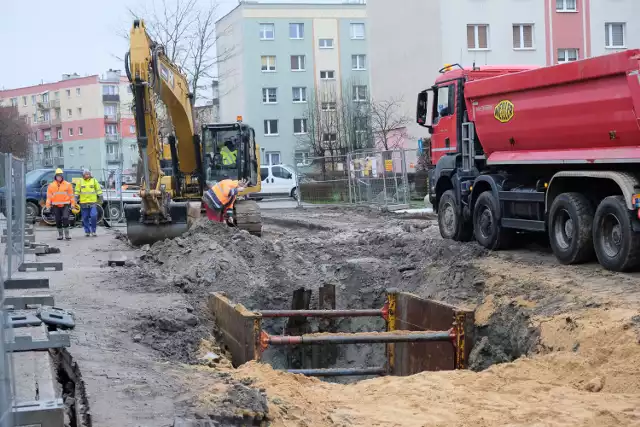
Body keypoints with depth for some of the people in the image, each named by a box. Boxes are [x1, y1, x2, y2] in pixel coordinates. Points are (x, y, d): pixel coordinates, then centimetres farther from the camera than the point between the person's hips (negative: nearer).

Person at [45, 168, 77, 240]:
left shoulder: (67, 185, 4)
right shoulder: (51, 185, 7)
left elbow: (71, 195, 5)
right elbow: (49, 196, 6)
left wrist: (73, 204, -1)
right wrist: (48, 205, 1)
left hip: (65, 205, -2)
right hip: (56, 206, 2)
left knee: (65, 218, -16)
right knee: (58, 220, 6)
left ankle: (67, 234, -8)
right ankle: (60, 234, 18)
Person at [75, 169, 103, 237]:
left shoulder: (94, 180, 6)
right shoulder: (80, 182, 6)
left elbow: (98, 190, 10)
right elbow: (77, 191, 9)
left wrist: (100, 198, 8)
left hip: (92, 202, -1)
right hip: (83, 203, 1)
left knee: (94, 216, -13)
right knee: (85, 218, 5)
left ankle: (93, 231, 0)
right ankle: (87, 231, 15)